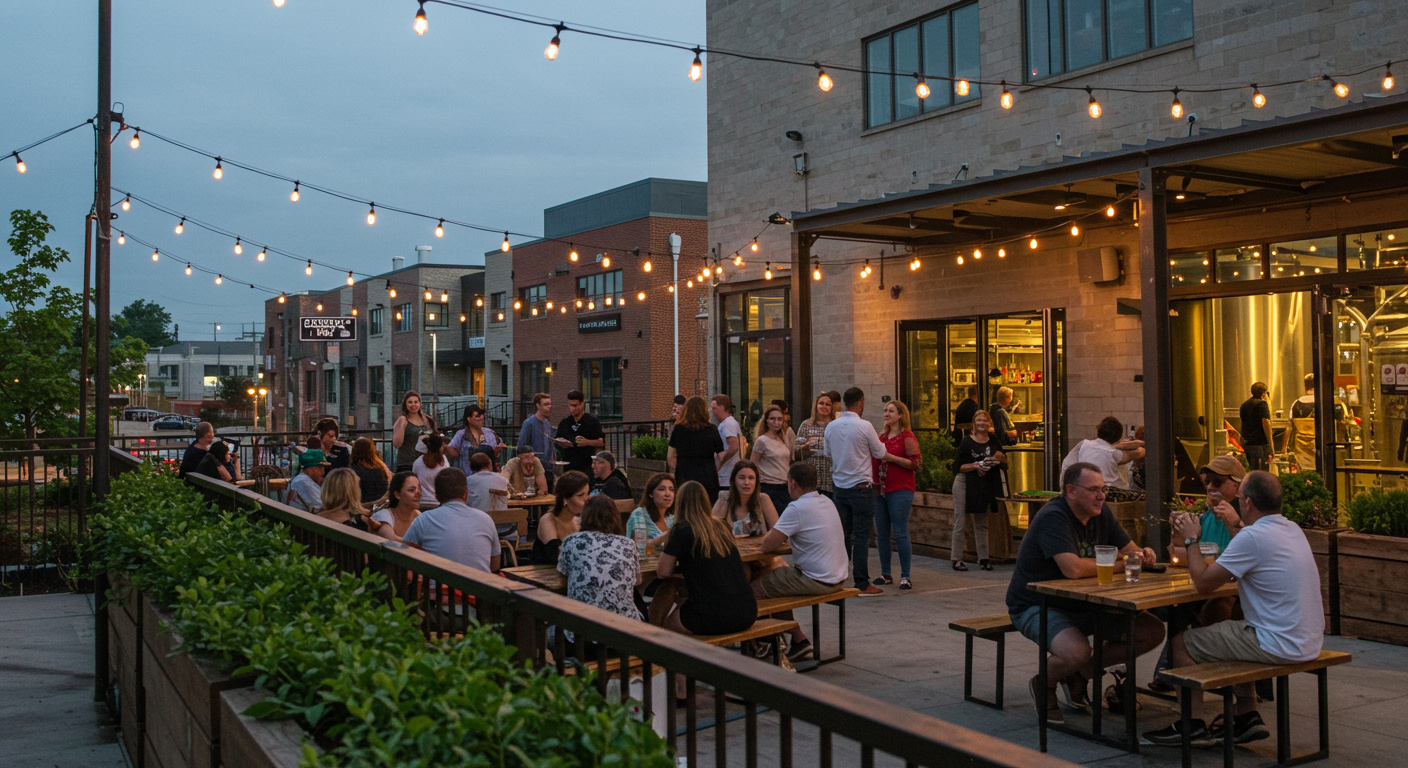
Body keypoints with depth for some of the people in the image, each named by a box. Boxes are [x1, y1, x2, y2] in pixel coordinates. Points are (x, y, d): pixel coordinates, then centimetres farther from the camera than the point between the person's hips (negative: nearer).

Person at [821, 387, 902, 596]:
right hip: (860, 487, -5)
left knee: (843, 534, 12)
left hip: (840, 487, 5)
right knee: (861, 536, -2)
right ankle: (862, 584, 0)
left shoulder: (831, 427, 4)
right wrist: (900, 460, 15)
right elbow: (880, 454, -1)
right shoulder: (864, 426, -12)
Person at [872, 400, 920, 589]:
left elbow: (915, 463, -10)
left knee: (901, 533, -9)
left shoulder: (907, 437, -3)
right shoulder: (882, 437, 17)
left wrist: (891, 457, -15)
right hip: (880, 489, 7)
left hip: (900, 491, -7)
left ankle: (905, 576, -4)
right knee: (881, 534, 7)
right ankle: (885, 574, 15)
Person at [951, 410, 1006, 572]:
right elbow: (958, 466, -9)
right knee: (961, 522, -2)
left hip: (985, 486, 5)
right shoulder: (967, 441, -6)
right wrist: (976, 466, -21)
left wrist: (1000, 457, -7)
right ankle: (956, 559, 3)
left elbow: (1004, 460, 15)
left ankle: (983, 558, 18)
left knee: (981, 523, 12)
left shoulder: (994, 440, 8)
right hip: (965, 484, -5)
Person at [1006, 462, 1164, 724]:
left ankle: (1080, 674, 12)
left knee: (1152, 631, -2)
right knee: (1078, 652, -37)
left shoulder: (1101, 513, 4)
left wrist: (1143, 554, -15)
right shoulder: (1053, 517, -23)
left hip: (1081, 604, 9)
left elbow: (1129, 549, 11)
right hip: (1035, 605, -9)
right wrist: (1120, 565, -19)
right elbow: (1073, 568, -34)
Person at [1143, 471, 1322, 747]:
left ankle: (1192, 727, 13)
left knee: (1182, 641, 3)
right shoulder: (1292, 529, 7)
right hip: (1307, 640, 9)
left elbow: (1204, 583, -14)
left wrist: (1191, 541, -2)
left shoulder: (1253, 536, -21)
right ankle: (1247, 717, 26)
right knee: (1227, 631, 31)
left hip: (1279, 646, -9)